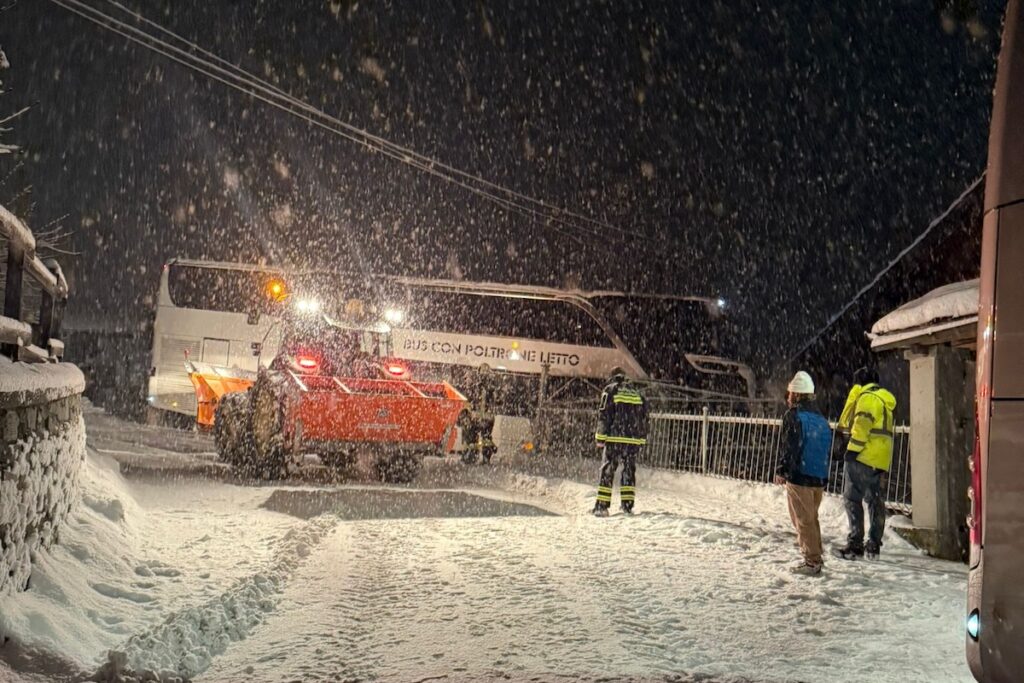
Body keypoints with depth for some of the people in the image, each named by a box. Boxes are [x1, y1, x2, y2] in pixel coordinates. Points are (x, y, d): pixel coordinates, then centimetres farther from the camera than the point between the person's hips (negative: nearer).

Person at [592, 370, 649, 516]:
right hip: (634, 440, 4)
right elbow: (644, 418, 15)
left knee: (607, 470, 0)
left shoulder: (610, 390, 3)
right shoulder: (637, 393, 16)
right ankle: (627, 505, 9)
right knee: (629, 470, 11)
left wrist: (600, 438, -4)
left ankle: (602, 506, -3)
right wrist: (642, 440, 18)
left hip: (614, 438, -3)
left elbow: (604, 415, -5)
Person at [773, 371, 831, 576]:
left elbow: (791, 447, -17)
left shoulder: (794, 415, -10)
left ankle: (812, 562, 2)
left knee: (803, 521, 0)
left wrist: (781, 471, -11)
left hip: (800, 477, -7)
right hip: (820, 477, 7)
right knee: (812, 518, 19)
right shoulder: (820, 418, 13)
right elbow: (828, 448, 17)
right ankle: (816, 557, 24)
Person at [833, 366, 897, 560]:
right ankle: (873, 546, 16)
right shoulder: (884, 400, 23)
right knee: (875, 500, 12)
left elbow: (862, 423, -18)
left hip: (865, 456, -9)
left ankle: (855, 545, -10)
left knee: (852, 498, -7)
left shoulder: (867, 397, -7)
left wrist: (854, 447, -19)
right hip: (881, 459, 9)